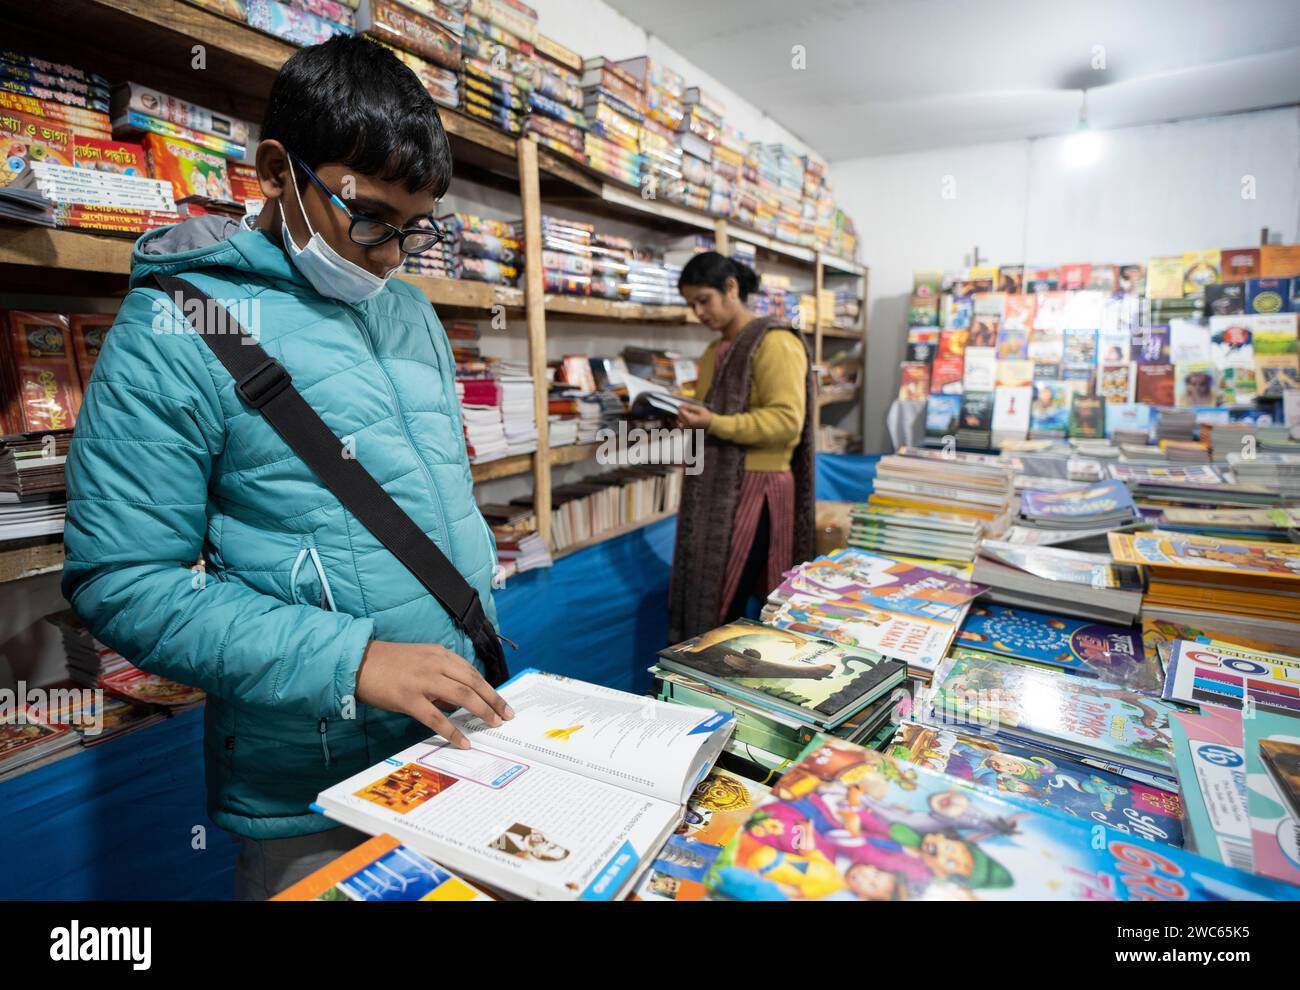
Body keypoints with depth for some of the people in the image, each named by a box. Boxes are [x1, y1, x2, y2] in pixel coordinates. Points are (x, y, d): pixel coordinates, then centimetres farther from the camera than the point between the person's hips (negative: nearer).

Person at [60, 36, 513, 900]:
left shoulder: (414, 315, 6)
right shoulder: (178, 327, -12)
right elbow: (122, 583, -14)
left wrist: (487, 649, 8)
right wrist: (351, 660, -23)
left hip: (463, 738, 6)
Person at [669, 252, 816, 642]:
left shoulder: (775, 343, -9)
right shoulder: (714, 352, 17)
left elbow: (787, 421, -18)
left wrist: (713, 424, -23)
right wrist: (689, 418, 5)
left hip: (754, 487, -8)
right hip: (714, 486, 8)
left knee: (724, 605, -3)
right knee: (699, 597, 10)